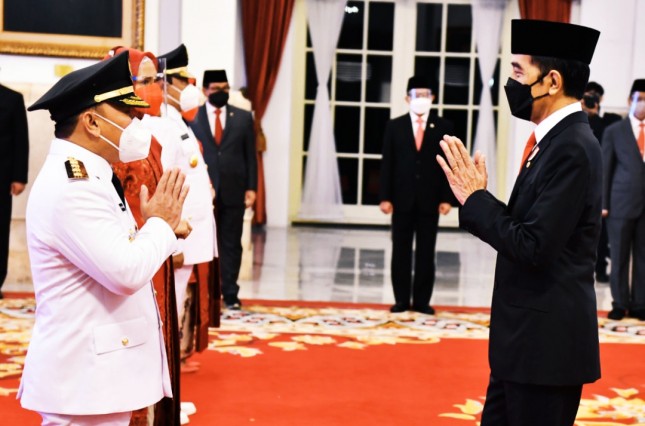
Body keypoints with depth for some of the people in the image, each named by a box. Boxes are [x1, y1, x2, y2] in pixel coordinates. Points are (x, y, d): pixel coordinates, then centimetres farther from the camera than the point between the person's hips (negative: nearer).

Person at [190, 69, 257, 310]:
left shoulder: (243, 118, 8)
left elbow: (250, 156, 7)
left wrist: (251, 188, 0)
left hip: (233, 191, 2)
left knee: (231, 244, 7)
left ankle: (230, 294, 14)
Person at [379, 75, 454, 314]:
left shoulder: (444, 127, 4)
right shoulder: (394, 126, 5)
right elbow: (387, 164, 2)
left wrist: (446, 198, -6)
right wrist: (385, 197, -5)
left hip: (430, 200, 0)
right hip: (402, 199, 0)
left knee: (426, 252, 4)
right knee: (401, 251, 5)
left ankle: (422, 301, 11)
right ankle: (401, 300, 12)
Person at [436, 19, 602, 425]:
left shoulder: (572, 148, -19)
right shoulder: (557, 140, 10)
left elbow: (533, 247, -24)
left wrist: (475, 198, -14)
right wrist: (477, 196, -3)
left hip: (546, 343, -9)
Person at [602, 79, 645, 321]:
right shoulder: (614, 131, 6)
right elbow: (605, 169, 3)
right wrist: (603, 203, -3)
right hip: (622, 202, -1)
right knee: (619, 256, 4)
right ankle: (620, 304, 13)